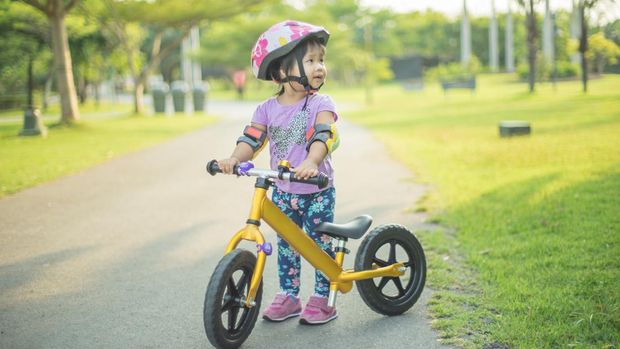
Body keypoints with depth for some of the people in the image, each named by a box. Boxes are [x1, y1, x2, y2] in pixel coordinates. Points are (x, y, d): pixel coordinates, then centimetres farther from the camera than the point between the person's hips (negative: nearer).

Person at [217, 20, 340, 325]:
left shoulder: (320, 104, -10)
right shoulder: (267, 109, 0)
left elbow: (324, 136, -26)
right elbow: (252, 139, -8)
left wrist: (311, 163, -46)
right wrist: (234, 159, -29)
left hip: (317, 192, -3)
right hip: (282, 193, 3)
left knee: (321, 244, 3)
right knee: (286, 245, 13)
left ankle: (321, 300, 17)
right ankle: (288, 297, 26)